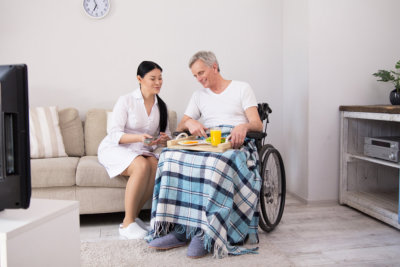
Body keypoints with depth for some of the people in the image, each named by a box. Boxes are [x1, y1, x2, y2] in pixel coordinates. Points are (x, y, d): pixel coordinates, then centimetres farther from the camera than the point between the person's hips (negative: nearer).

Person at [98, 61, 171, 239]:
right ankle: (127, 223, -26)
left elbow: (165, 133, 14)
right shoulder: (126, 101, -6)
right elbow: (115, 134, -12)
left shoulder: (161, 106, 11)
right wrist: (139, 137, -29)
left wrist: (164, 139, -12)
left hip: (142, 151, 5)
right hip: (114, 149, -5)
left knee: (157, 166, -30)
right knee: (142, 166, -35)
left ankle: (134, 216, -16)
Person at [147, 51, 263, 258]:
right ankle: (179, 229, -30)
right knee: (170, 156, -28)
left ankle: (205, 232, -37)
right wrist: (190, 123, -5)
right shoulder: (199, 95, 26)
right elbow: (180, 126, 20)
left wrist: (244, 126, -22)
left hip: (235, 143, -4)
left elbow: (258, 124, 2)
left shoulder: (241, 88, 13)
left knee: (217, 163, -41)